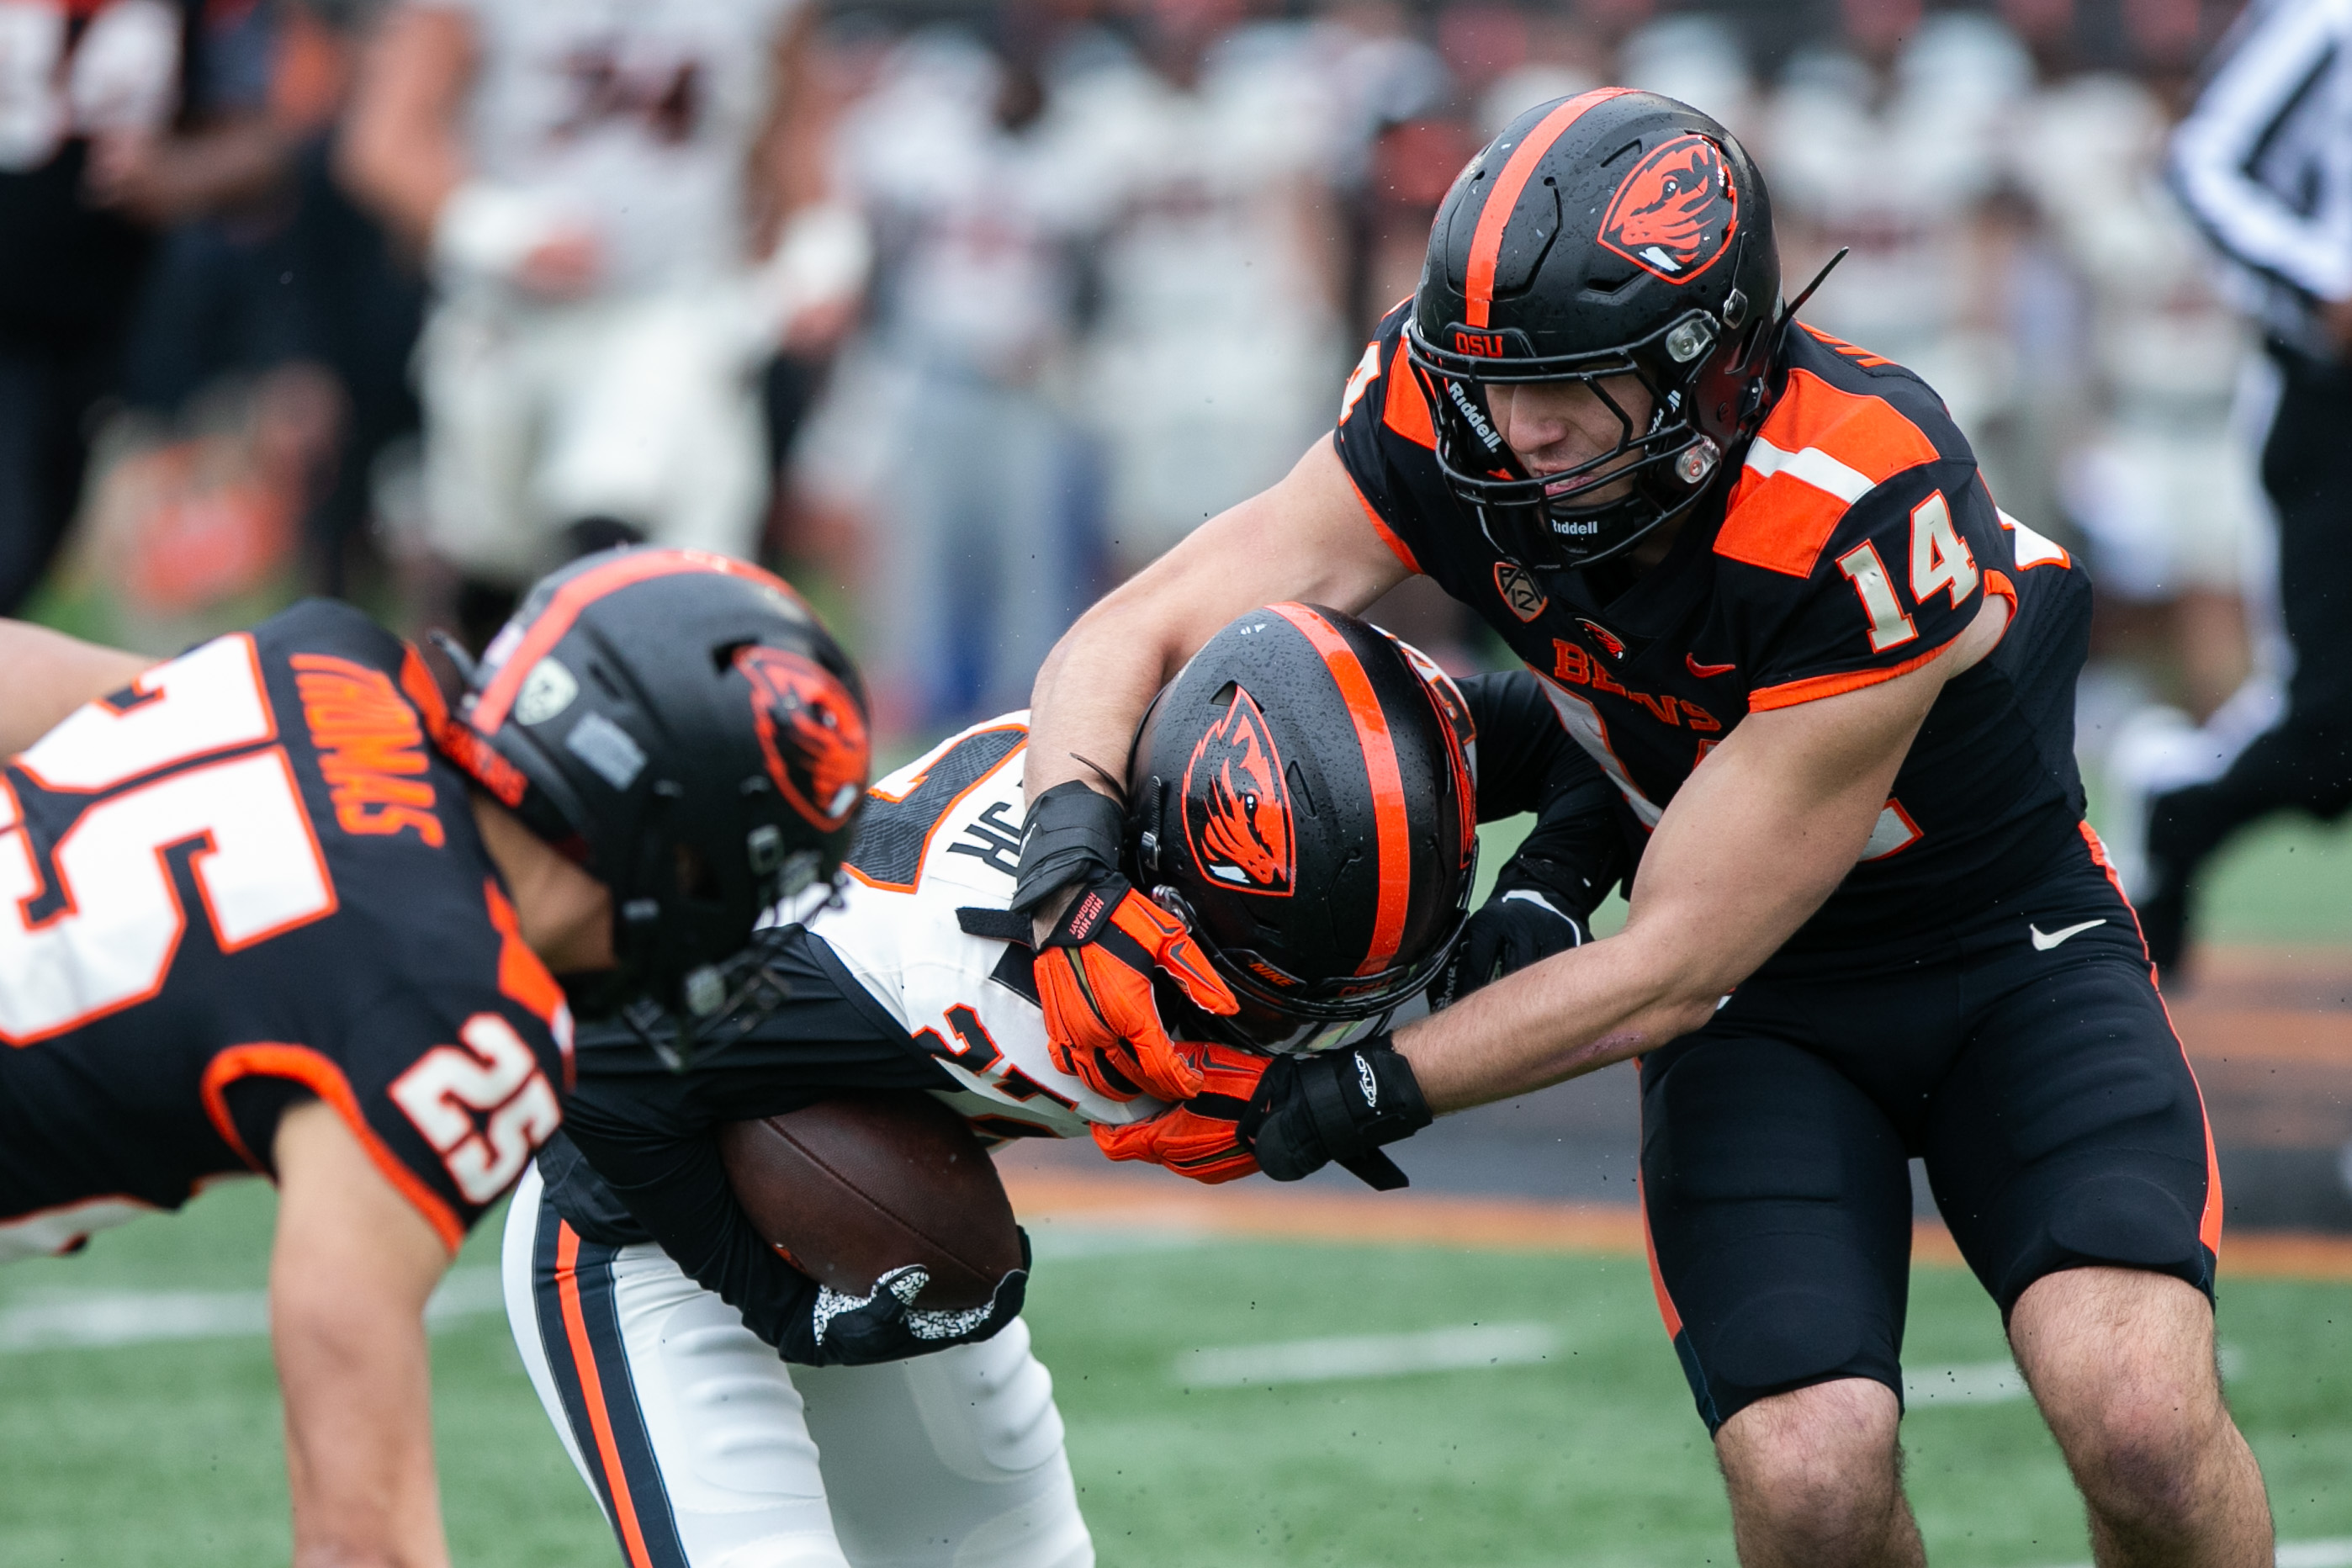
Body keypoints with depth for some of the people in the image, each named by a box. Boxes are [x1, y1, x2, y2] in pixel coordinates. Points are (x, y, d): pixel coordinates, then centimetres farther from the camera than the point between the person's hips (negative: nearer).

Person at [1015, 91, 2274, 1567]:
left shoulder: (1866, 516, -33)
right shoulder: (1453, 420, -19)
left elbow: (1674, 965, -27)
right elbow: (1135, 634, -14)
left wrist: (1372, 1089, -30)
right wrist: (1074, 844, -35)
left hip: (2010, 941, -3)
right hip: (1764, 1008, 3)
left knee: (2141, 1426, -25)